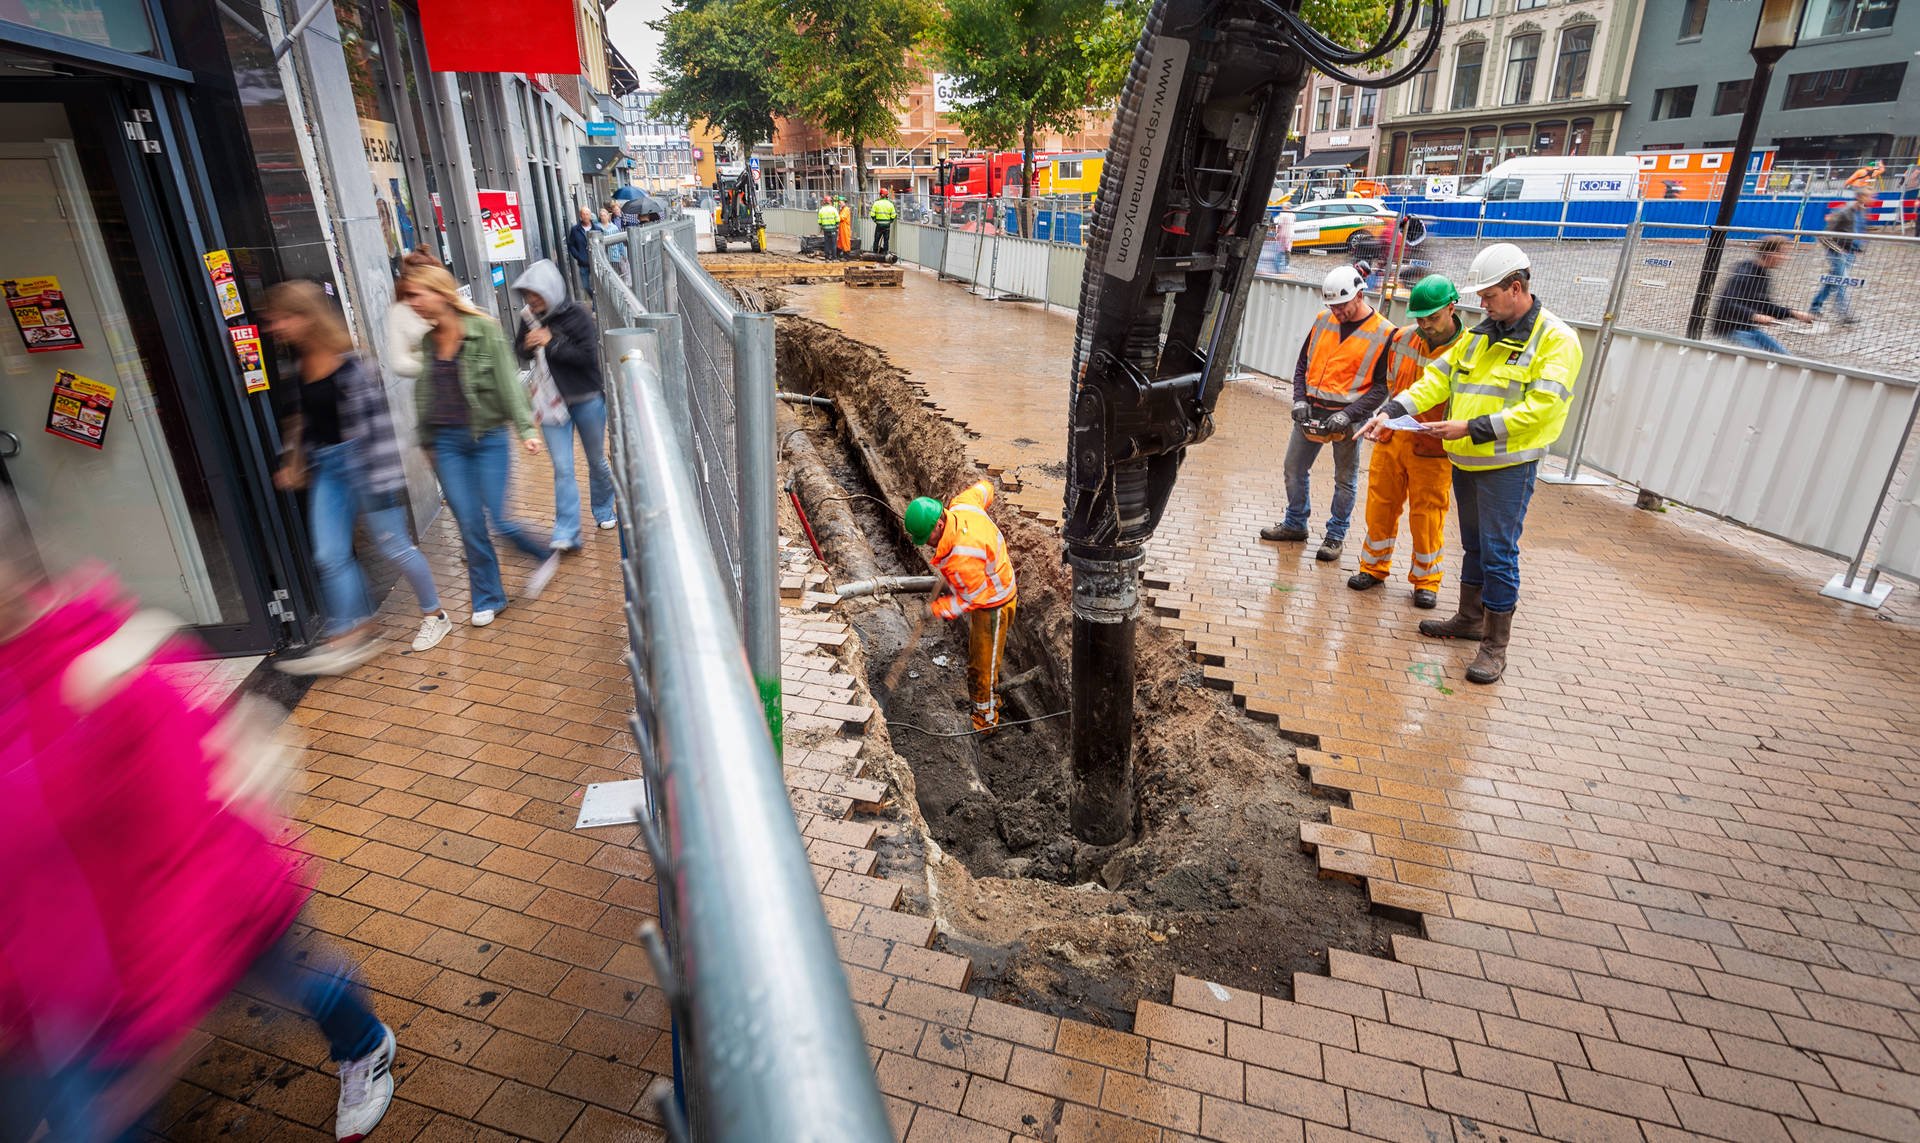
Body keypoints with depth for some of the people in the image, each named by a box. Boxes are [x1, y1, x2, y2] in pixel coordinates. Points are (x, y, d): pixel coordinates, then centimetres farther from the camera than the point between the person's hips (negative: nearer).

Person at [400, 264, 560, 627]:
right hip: (446, 443, 4)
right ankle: (488, 598, 17)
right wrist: (427, 441, 19)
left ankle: (546, 556, 25)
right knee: (468, 524, 4)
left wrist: (526, 428, -17)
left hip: (488, 436, -4)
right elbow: (422, 395, 15)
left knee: (497, 518, -4)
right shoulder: (426, 341, 7)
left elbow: (508, 382, -9)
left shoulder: (485, 330, -7)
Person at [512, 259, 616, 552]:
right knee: (562, 468, -3)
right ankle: (566, 533, -4)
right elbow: (519, 350, 14)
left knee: (597, 461, 15)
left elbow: (588, 355, -18)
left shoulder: (576, 315, -12)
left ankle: (604, 511, 38)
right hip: (551, 403, 3)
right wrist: (528, 346, -8)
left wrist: (551, 343, -20)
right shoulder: (529, 318, 1)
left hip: (587, 401, -2)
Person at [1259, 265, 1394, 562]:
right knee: (1294, 468, 11)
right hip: (1312, 411, 5)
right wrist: (1300, 400, -4)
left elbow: (1381, 386, -8)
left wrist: (1348, 415, -19)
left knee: (1345, 479, 8)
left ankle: (1336, 536, 21)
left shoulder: (1384, 333, -8)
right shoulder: (1323, 321, 5)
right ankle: (1295, 524, 29)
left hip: (1348, 417, -4)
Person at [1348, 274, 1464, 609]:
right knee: (1380, 506, 12)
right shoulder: (1402, 338, 0)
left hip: (1431, 451, -4)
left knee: (1427, 518, 5)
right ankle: (1374, 567, 30)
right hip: (1391, 439, 4)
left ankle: (1426, 580, 22)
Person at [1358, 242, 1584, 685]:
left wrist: (1473, 427, -26)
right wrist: (1391, 411, -9)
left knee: (1498, 553, -3)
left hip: (1508, 465, -7)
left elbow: (1541, 407, -21)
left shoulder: (1556, 339, -11)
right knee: (1473, 544, 19)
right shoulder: (1480, 334, 10)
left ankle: (1495, 645, 7)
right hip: (1467, 460, 7)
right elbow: (1437, 378, 5)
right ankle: (1469, 618, 35)